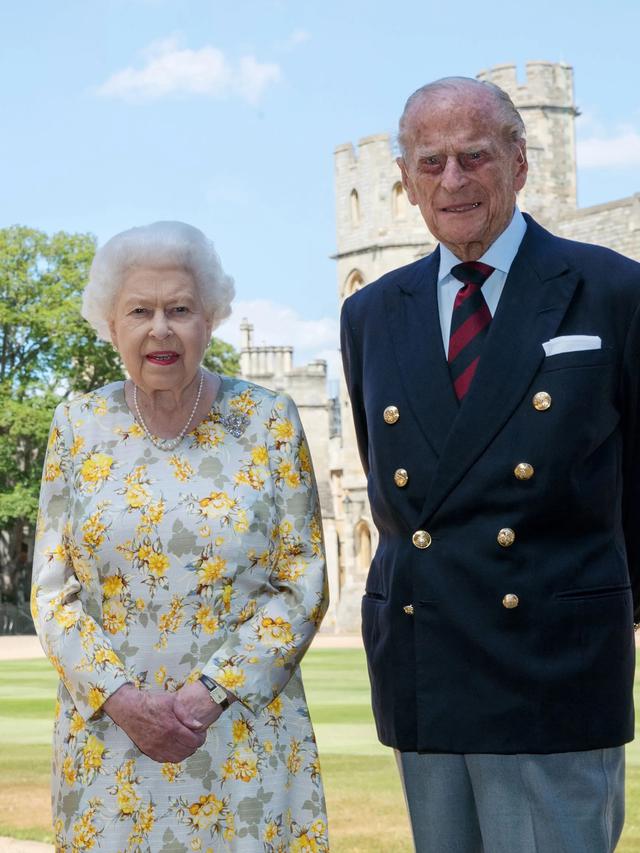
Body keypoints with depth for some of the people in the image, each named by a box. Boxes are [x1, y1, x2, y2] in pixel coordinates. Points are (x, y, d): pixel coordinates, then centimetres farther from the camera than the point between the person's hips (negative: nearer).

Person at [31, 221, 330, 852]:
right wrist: (120, 697, -12)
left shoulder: (269, 422, -1)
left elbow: (302, 587, -2)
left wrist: (209, 693, -13)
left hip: (245, 738, -1)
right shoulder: (78, 427, 3)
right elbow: (52, 594, 3)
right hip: (109, 734, 1)